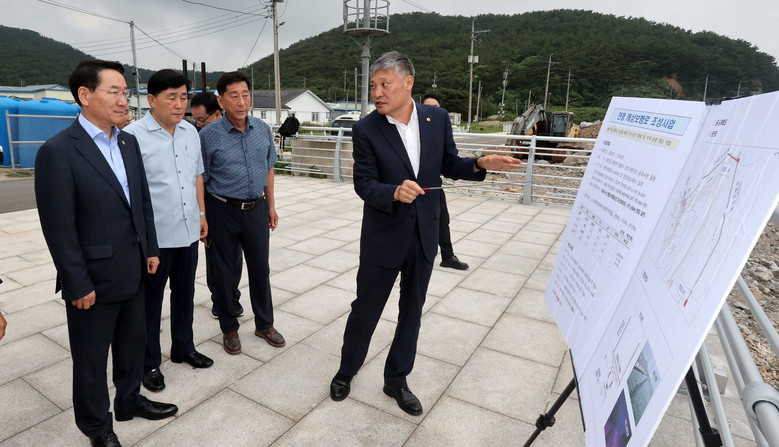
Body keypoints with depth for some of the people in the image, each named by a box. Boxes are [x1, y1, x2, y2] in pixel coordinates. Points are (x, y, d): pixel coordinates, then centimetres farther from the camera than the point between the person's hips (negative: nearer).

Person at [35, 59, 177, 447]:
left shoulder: (129, 143, 5)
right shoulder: (57, 152, -16)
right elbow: (59, 228, -16)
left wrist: (150, 249, 10)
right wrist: (78, 285, -14)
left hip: (133, 272, 7)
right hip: (93, 280, -6)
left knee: (133, 342, 22)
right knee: (91, 359, 15)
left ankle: (129, 401, 45)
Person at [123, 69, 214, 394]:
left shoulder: (190, 132, 7)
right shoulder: (133, 135, -13)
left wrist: (202, 213, 15)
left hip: (188, 232, 6)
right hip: (154, 236, -6)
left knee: (185, 294, 19)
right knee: (150, 301, 11)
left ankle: (183, 348, 38)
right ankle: (149, 363, 29)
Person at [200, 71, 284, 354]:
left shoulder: (263, 130, 1)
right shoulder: (208, 135, -10)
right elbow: (199, 180, -6)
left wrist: (271, 206, 11)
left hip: (256, 208, 3)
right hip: (223, 211, -3)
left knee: (260, 269, 12)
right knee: (224, 272, 10)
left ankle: (264, 324, 30)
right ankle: (229, 329, 29)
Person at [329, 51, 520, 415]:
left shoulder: (437, 118, -3)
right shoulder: (366, 129, -11)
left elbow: (449, 165, 7)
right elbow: (363, 183, -14)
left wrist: (480, 164, -12)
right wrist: (395, 192, -34)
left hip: (424, 235, 3)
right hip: (383, 236, -3)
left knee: (412, 311, 15)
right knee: (365, 309, 10)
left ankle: (396, 380, 37)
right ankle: (346, 371, 38)